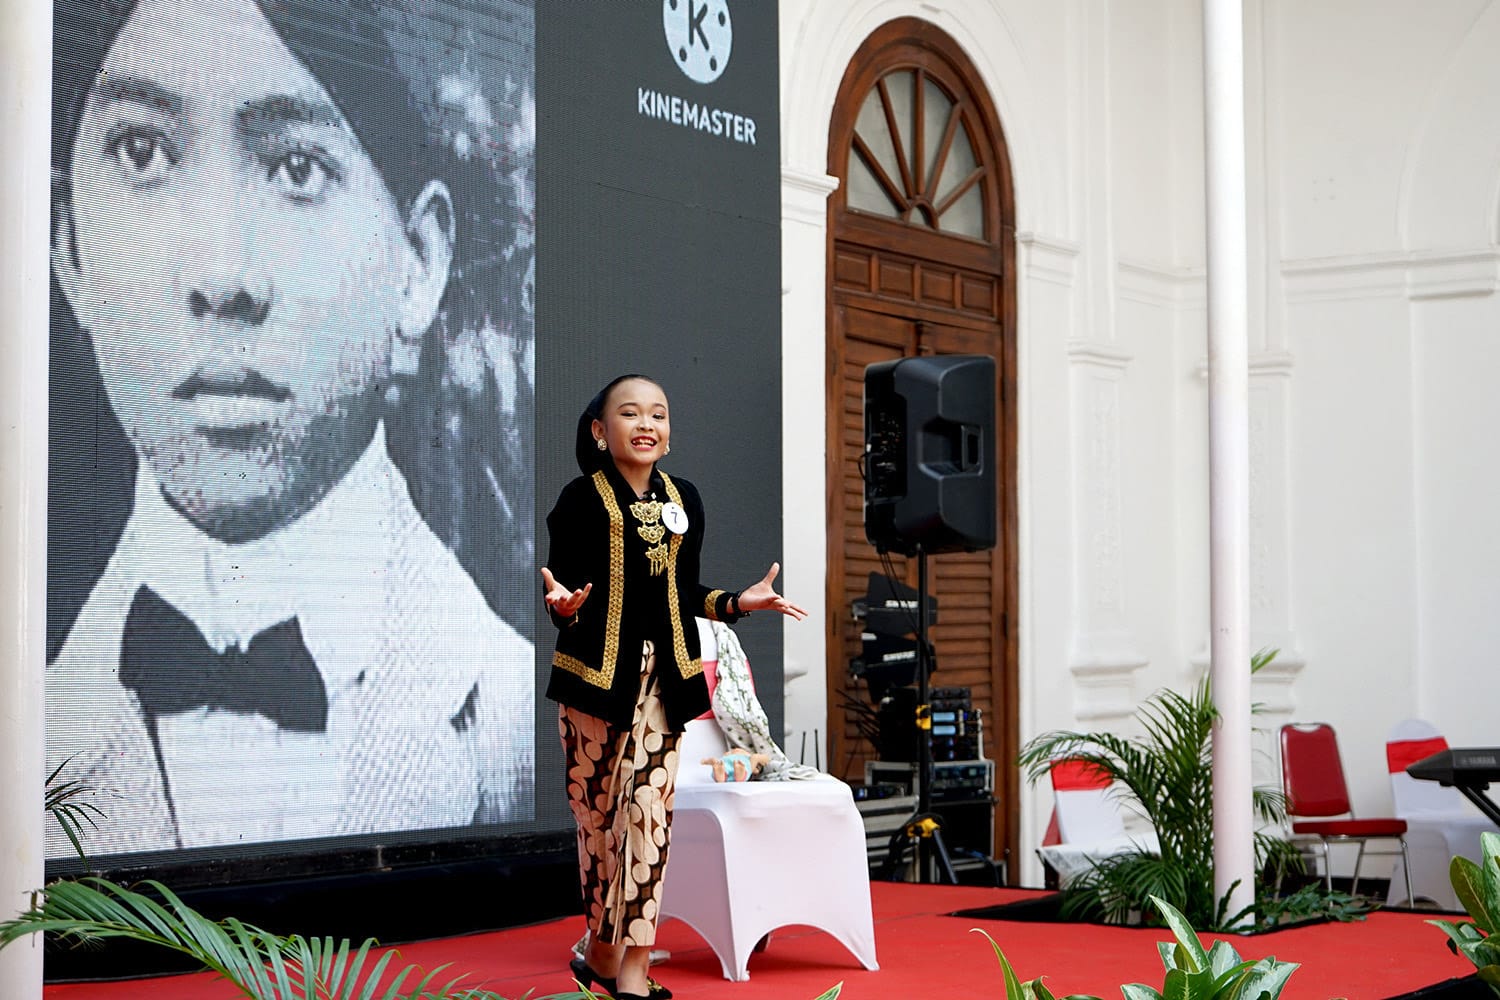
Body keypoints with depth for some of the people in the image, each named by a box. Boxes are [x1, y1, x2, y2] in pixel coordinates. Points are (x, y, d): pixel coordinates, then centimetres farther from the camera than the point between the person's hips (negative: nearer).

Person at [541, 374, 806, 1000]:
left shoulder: (682, 500, 11)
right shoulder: (582, 499, -3)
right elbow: (561, 590, -4)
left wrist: (738, 602, 3)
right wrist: (564, 605, -27)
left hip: (664, 673, 3)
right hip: (596, 670, -3)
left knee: (652, 811, -4)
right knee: (598, 810, 2)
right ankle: (602, 945, 21)